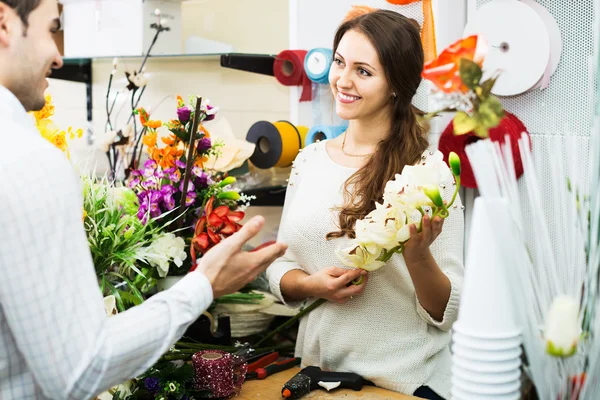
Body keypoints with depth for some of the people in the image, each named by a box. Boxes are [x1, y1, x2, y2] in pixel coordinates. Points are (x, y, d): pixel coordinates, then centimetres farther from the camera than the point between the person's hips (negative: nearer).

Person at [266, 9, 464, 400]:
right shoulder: (309, 160, 0)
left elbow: (447, 313, -11)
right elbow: (279, 269, 6)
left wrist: (419, 255, -28)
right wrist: (313, 285, -13)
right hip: (318, 368, 4)